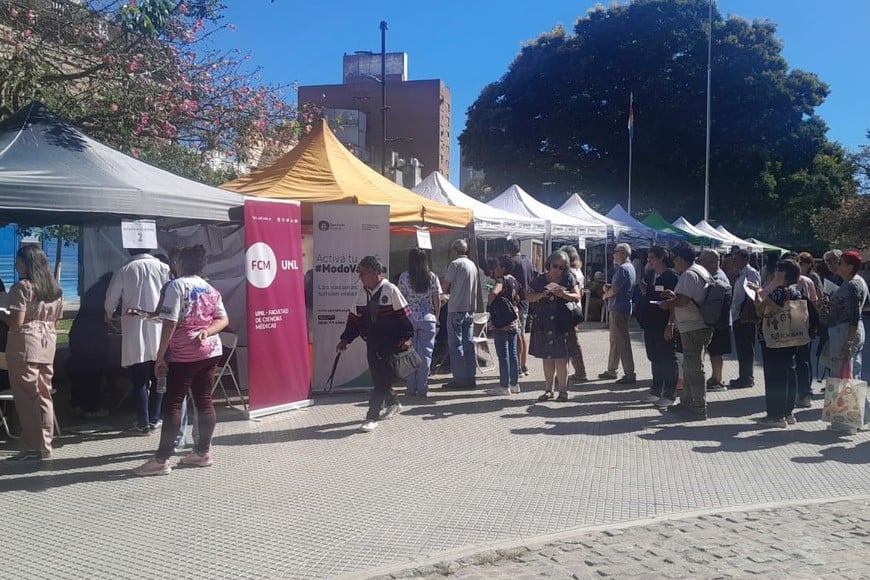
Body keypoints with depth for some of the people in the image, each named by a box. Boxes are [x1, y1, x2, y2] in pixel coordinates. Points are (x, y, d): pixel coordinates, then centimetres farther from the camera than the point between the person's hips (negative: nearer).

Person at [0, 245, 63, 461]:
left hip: (25, 345, -7)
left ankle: (33, 447, -1)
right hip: (47, 344, 7)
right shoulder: (55, 288, 13)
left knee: (26, 397, -2)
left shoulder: (22, 287, -11)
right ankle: (44, 445, 13)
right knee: (44, 395, 10)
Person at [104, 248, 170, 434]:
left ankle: (143, 423, 5)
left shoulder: (124, 271, 2)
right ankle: (154, 419, 16)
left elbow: (110, 301, 7)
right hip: (158, 330, 1)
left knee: (139, 380, 5)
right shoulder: (162, 268, 1)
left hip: (134, 331, -1)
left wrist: (109, 317, 28)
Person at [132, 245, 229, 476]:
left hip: (184, 354, -7)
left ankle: (162, 459, -2)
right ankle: (203, 452, 15)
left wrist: (160, 355, -10)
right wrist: (207, 331, -10)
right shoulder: (211, 289, 14)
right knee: (204, 401, 9)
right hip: (210, 351, 7)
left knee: (172, 404, -4)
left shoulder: (177, 285, -8)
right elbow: (223, 319, 6)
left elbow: (170, 323, -13)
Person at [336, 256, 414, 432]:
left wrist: (406, 337, -13)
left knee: (383, 380, -6)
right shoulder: (362, 292, 6)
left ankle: (372, 417, -1)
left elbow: (404, 314, -8)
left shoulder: (390, 290, -12)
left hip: (391, 344, -6)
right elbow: (355, 317, 12)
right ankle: (393, 403, 37)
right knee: (378, 379, 12)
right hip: (372, 343, 6)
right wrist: (345, 339, 9)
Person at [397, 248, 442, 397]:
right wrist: (436, 317, 13)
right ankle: (422, 388, 5)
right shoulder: (432, 277, 0)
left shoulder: (404, 277, -4)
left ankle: (412, 388, 8)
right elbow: (437, 300, 1)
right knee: (426, 353, 4)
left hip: (409, 319, -1)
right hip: (428, 319, 1)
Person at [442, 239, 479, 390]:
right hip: (470, 309, 7)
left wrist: (447, 291, 10)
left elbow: (446, 287, -11)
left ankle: (459, 378, -3)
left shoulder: (455, 264, -10)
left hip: (456, 309, -7)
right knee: (468, 343, 9)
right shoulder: (473, 265, 13)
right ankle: (470, 378, 11)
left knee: (455, 344, -2)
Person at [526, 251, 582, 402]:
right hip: (543, 323, 2)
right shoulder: (540, 279, 6)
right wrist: (542, 294, -15)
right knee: (547, 358, 7)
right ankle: (549, 389, 16)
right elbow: (528, 297, 3)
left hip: (562, 323, -2)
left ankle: (562, 390, 4)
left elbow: (577, 297, -2)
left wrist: (562, 294, -19)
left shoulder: (569, 278, 4)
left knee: (561, 358, -4)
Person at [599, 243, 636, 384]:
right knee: (614, 340, 17)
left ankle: (630, 374, -5)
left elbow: (614, 290, -21)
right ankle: (611, 370, 25)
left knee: (622, 341, -8)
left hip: (618, 309, -11)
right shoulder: (630, 267, 16)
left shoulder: (622, 269, -17)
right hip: (616, 308, 11)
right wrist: (609, 287, 2)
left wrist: (605, 295, 0)